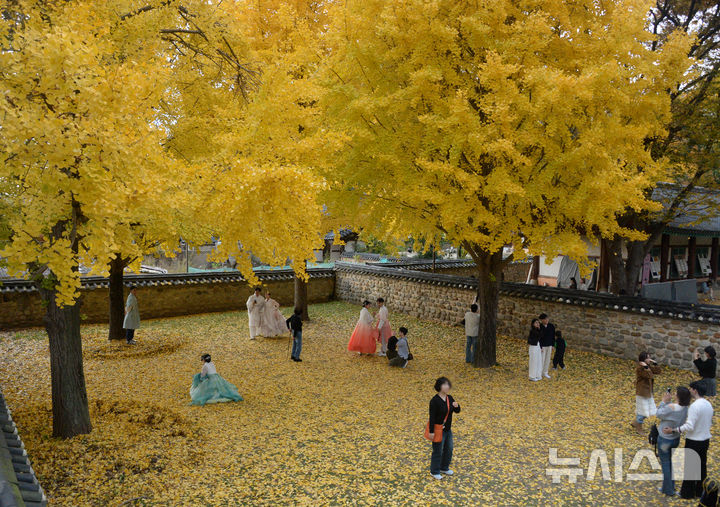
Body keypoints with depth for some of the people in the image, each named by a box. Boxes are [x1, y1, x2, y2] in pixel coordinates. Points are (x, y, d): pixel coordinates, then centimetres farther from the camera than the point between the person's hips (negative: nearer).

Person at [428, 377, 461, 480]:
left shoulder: (449, 398, 0)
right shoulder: (435, 401, -22)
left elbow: (457, 411, 3)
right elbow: (432, 417, -21)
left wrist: (456, 406, -21)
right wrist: (431, 432, -20)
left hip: (448, 429, 7)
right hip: (438, 430, -7)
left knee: (449, 449, 19)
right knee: (438, 451, 7)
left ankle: (444, 468, 40)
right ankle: (434, 471, 26)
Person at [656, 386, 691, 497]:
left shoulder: (671, 407, -31)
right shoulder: (686, 408, -8)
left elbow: (659, 414, -15)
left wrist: (664, 401, -13)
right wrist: (668, 401, -4)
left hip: (665, 439, -7)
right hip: (676, 438, 7)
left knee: (665, 463, 8)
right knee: (670, 462, 24)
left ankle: (668, 490, 19)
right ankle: (671, 486, 37)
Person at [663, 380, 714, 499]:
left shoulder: (695, 406, -25)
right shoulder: (708, 404, 1)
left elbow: (689, 427, -28)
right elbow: (710, 424, 12)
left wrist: (673, 430, -25)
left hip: (694, 442, -8)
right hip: (705, 440, 8)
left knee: (689, 467, 8)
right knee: (702, 466, 19)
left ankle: (688, 493, 20)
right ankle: (700, 491, 33)